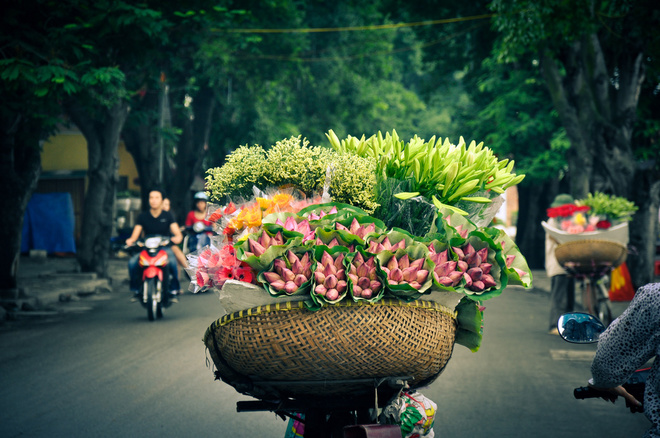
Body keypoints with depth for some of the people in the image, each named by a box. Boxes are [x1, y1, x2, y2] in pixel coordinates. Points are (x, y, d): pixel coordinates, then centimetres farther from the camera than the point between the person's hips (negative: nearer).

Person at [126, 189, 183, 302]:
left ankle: (173, 291, -20)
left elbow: (178, 233, -3)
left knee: (172, 261, -35)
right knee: (132, 262, -27)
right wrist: (131, 240, -25)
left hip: (164, 247, -1)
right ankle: (136, 290, -7)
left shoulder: (167, 216, 6)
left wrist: (177, 237, -28)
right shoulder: (142, 216, 7)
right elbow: (135, 234, -1)